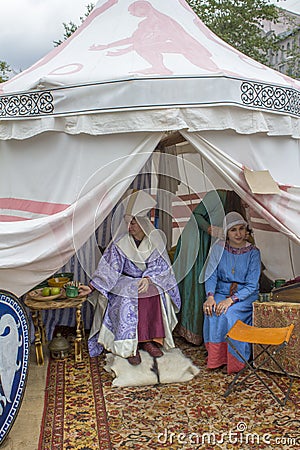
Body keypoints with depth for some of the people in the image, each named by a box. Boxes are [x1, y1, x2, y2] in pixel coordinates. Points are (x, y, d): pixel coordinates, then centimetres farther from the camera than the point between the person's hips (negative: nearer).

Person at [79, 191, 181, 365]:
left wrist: (148, 278, -21)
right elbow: (109, 268, -13)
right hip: (126, 281, -1)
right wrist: (92, 287, -23)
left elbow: (160, 264, -3)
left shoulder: (155, 238, -6)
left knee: (158, 294, -29)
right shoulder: (120, 243, -11)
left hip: (151, 280, 2)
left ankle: (150, 339, -13)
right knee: (127, 299, -32)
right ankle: (130, 346, -21)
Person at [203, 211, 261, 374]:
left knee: (229, 313, -30)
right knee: (212, 312, -27)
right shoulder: (219, 248, -1)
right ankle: (217, 358, -13)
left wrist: (231, 300, -26)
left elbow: (252, 285, -12)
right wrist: (210, 296, -20)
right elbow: (211, 276, -1)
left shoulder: (253, 252, -8)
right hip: (222, 292, 2)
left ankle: (234, 360, -12)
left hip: (246, 295, -2)